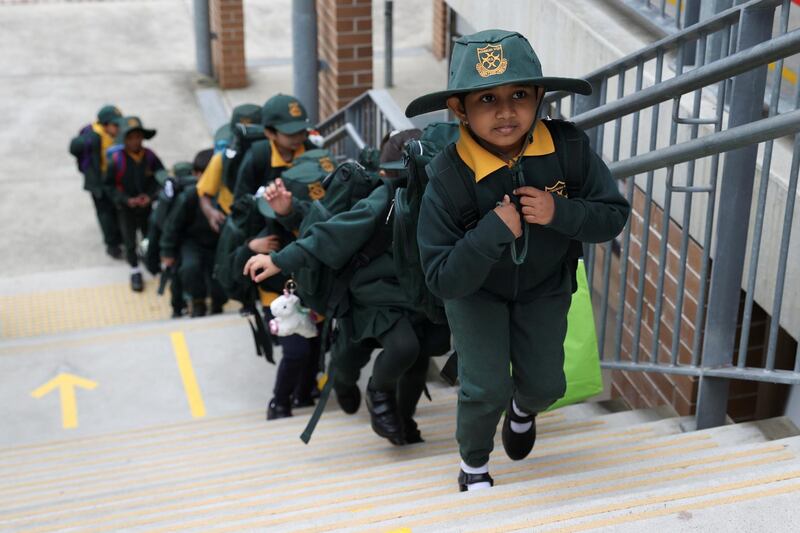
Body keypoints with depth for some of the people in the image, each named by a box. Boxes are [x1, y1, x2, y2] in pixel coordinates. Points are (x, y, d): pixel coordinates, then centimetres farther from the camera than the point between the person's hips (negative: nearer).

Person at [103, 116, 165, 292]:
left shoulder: (149, 156, -16)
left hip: (146, 206, 2)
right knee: (130, 241, 8)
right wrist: (126, 200, -19)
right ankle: (135, 271, 28)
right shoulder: (117, 160, -22)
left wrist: (150, 196, -14)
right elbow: (109, 185, -11)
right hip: (126, 208, -2)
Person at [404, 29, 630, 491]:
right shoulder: (449, 176, -34)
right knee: (487, 388, -6)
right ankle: (474, 464, 27)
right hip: (475, 290, -3)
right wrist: (494, 230, -45)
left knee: (546, 384, 12)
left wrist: (559, 212, -37)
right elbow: (443, 280, -32)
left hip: (544, 285, 3)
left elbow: (614, 216, -19)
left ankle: (523, 407, 51)